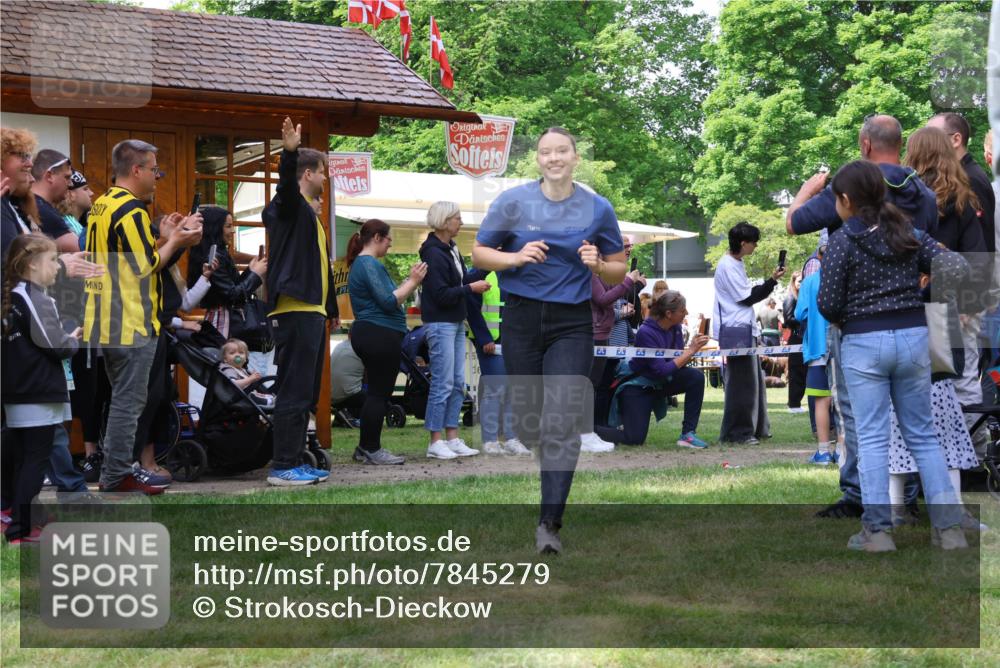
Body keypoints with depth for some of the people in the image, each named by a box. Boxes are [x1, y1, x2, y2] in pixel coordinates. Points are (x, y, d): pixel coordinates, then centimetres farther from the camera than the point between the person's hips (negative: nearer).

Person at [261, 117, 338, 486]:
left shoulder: (310, 213, 23)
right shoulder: (289, 205, -5)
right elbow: (286, 184, -30)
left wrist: (332, 309, 34)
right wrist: (289, 153, -48)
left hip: (313, 312, 10)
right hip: (294, 311, -10)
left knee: (307, 393, 12)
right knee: (293, 391, -10)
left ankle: (296, 462, 17)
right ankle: (282, 467, -9)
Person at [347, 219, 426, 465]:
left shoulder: (360, 263, 20)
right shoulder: (370, 264, -13)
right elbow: (389, 302, -20)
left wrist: (412, 281, 13)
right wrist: (413, 281, -11)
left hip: (368, 333, 11)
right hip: (380, 335, -11)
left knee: (376, 393, 15)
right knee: (379, 393, -5)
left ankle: (365, 448, 18)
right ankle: (372, 449, -1)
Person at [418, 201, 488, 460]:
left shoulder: (451, 249, 13)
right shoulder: (433, 254, -15)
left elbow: (463, 279, 14)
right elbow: (441, 295, -18)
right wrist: (471, 289, -14)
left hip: (456, 322, 9)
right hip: (440, 323, -9)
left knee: (457, 383, 10)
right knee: (443, 384, -7)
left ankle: (452, 438, 14)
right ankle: (435, 442, -1)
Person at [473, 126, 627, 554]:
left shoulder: (598, 209, 2)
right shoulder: (513, 202, 0)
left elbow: (619, 272, 10)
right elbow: (479, 253, 5)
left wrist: (598, 265, -12)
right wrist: (516, 257, -13)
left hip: (572, 324, -1)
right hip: (522, 318, 1)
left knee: (561, 423, -14)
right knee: (527, 421, 9)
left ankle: (550, 523, -15)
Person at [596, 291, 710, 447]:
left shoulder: (675, 328, -6)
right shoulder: (646, 333, -27)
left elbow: (679, 361, -7)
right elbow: (662, 370, -31)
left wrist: (694, 347, -26)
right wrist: (691, 351, -30)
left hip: (659, 383, 7)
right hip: (637, 386, -7)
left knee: (696, 377, -18)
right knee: (634, 439, -14)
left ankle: (688, 434, -12)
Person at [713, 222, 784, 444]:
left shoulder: (736, 264, 18)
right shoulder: (727, 266, -14)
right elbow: (747, 297, -14)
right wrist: (772, 281, -10)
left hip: (745, 328, 11)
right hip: (736, 330, -11)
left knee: (753, 378, 14)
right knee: (741, 381, -9)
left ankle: (757, 428, 21)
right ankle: (737, 432, -4)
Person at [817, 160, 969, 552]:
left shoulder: (843, 240, -7)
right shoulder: (909, 231, 5)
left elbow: (828, 303, -8)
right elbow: (953, 268, -2)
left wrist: (842, 319, 13)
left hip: (864, 343, -4)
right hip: (913, 337, 4)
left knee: (872, 439, 2)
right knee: (922, 434, 10)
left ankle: (877, 530, 0)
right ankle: (948, 526, 6)